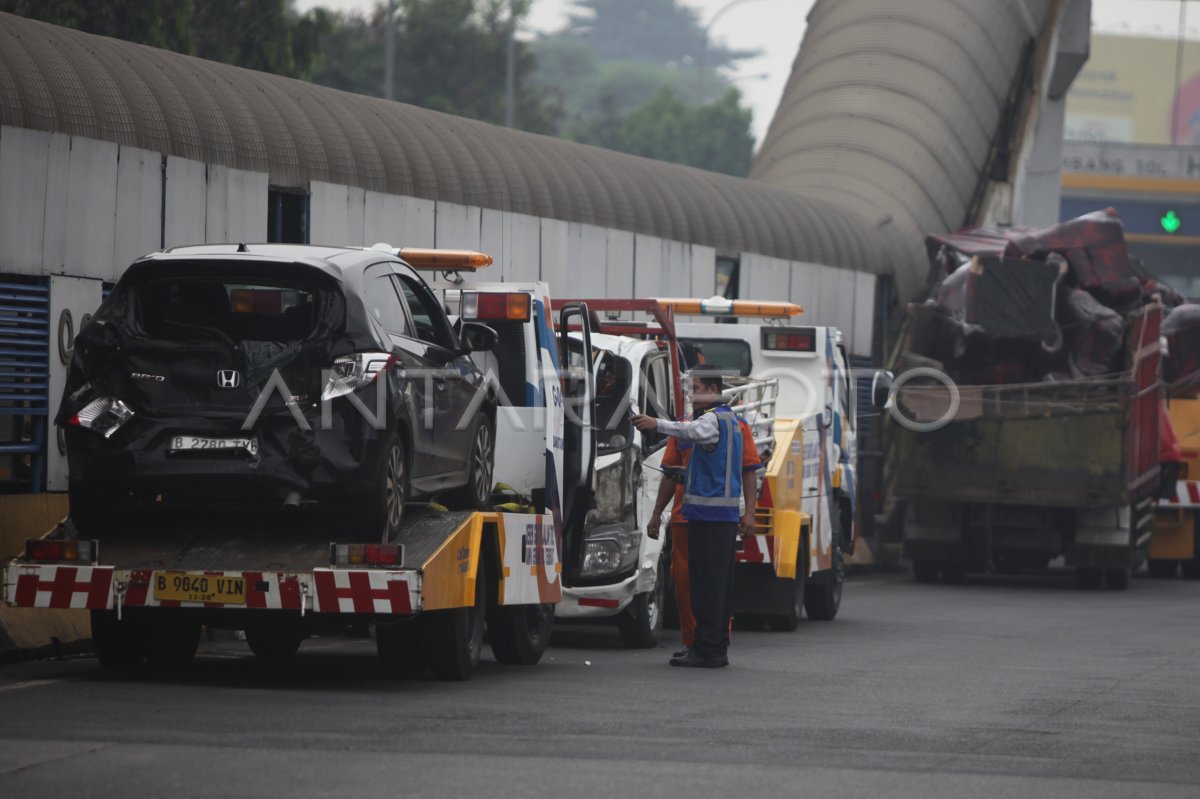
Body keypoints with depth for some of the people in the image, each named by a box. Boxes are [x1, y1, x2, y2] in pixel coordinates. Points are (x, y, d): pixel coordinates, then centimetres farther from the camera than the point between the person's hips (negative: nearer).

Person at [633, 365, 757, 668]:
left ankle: (707, 649, -11)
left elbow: (693, 431, -37)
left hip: (708, 513, -10)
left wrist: (656, 424, -49)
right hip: (727, 514, 10)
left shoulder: (713, 419, -12)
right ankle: (718, 648, 16)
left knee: (706, 583, -9)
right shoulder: (730, 419, 21)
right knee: (721, 583, 12)